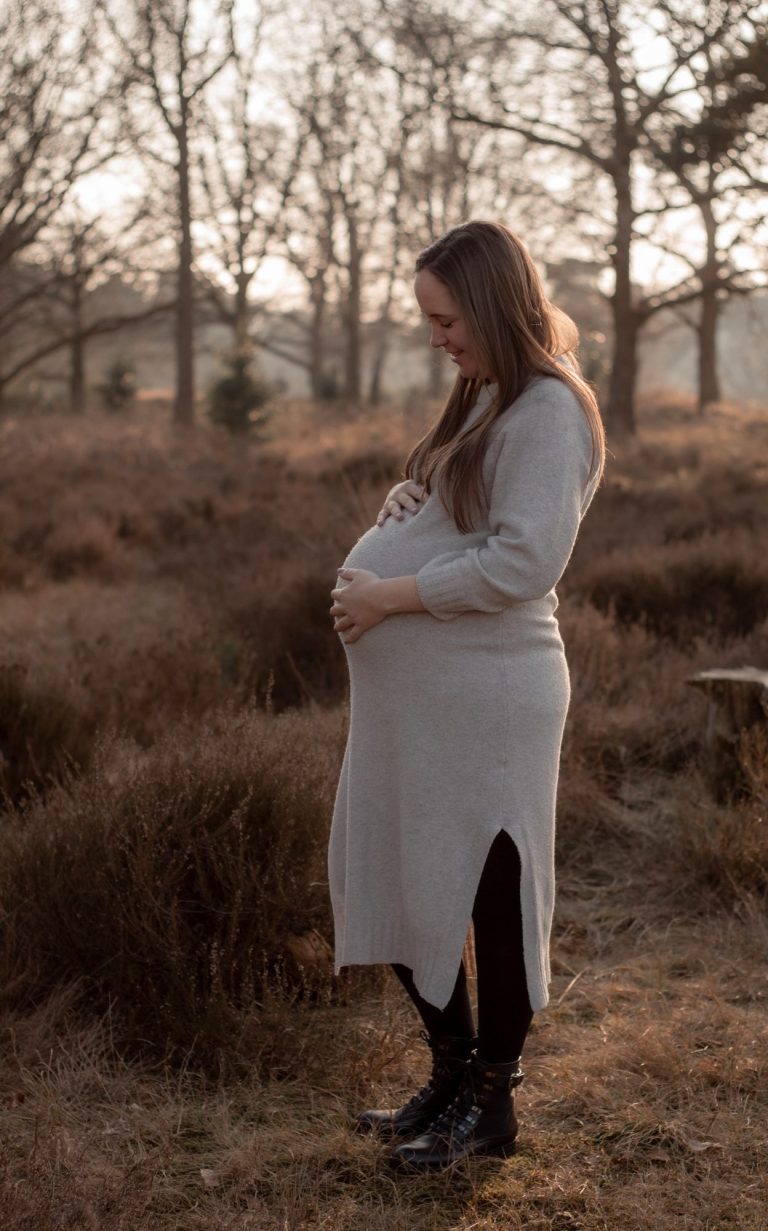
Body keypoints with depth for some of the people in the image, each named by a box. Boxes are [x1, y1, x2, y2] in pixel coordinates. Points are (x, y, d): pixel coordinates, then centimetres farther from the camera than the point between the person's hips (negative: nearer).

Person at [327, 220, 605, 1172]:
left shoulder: (549, 410, -12)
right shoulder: (480, 401, 16)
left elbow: (525, 561, -21)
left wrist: (393, 595, -17)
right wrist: (400, 512, 4)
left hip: (487, 692, -9)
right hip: (413, 690, 10)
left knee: (487, 893, 4)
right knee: (395, 881, 15)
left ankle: (490, 1104, 20)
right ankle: (452, 1072, 32)